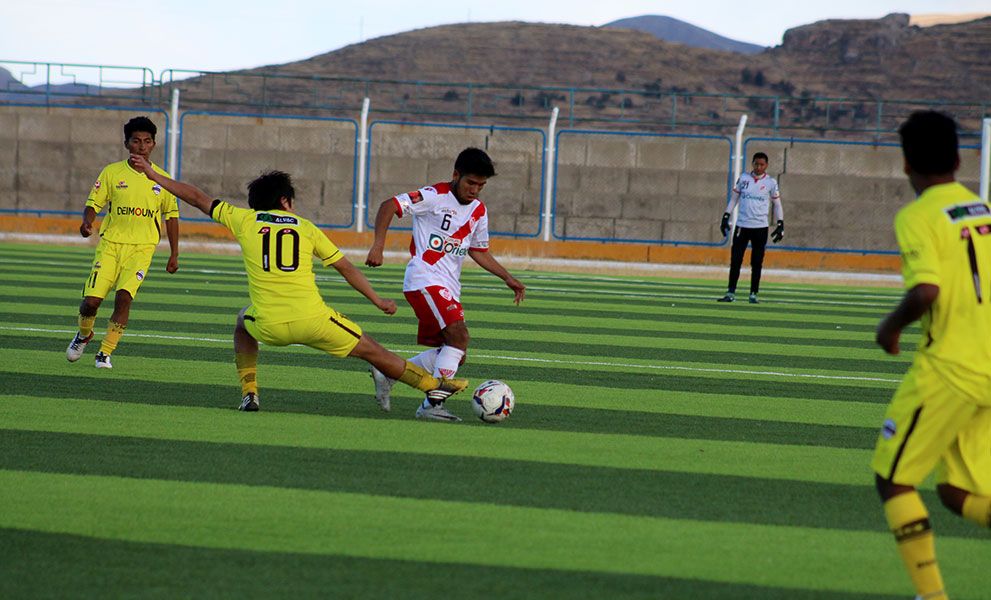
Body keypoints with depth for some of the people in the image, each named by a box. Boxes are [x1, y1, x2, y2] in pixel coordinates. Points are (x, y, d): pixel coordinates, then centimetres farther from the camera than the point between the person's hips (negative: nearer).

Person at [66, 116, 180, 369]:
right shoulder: (112, 172, 3)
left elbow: (171, 216, 14)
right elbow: (93, 203, 4)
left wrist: (174, 255, 12)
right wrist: (87, 223, -19)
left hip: (142, 248, 0)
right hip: (110, 244, 0)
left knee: (124, 297, -20)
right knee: (91, 300, -9)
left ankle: (106, 352, -5)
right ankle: (83, 334, 25)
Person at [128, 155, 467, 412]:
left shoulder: (244, 220, 12)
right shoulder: (305, 227, 13)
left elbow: (199, 199, 21)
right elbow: (345, 268, 12)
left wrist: (154, 175, 31)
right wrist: (377, 301, 21)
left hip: (268, 326, 1)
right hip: (312, 320, 0)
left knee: (243, 326, 36)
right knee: (371, 351, 13)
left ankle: (249, 393, 24)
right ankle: (434, 386, 13)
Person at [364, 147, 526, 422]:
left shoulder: (479, 211, 14)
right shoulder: (435, 196, -9)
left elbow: (479, 251, 25)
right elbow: (389, 206, -12)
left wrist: (508, 278, 17)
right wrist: (378, 246, -22)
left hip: (449, 288, 8)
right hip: (424, 279, -8)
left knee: (454, 355, 5)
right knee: (459, 335, -23)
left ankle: (387, 374, 18)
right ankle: (431, 404, -21)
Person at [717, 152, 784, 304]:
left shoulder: (771, 182, 1)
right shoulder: (743, 178, 5)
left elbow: (777, 204, 6)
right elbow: (734, 198, 11)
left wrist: (780, 224, -1)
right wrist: (726, 217, 5)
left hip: (760, 228, -1)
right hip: (742, 225, 1)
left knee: (757, 263, 1)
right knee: (735, 260, -3)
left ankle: (753, 294, 8)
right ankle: (731, 293, 0)